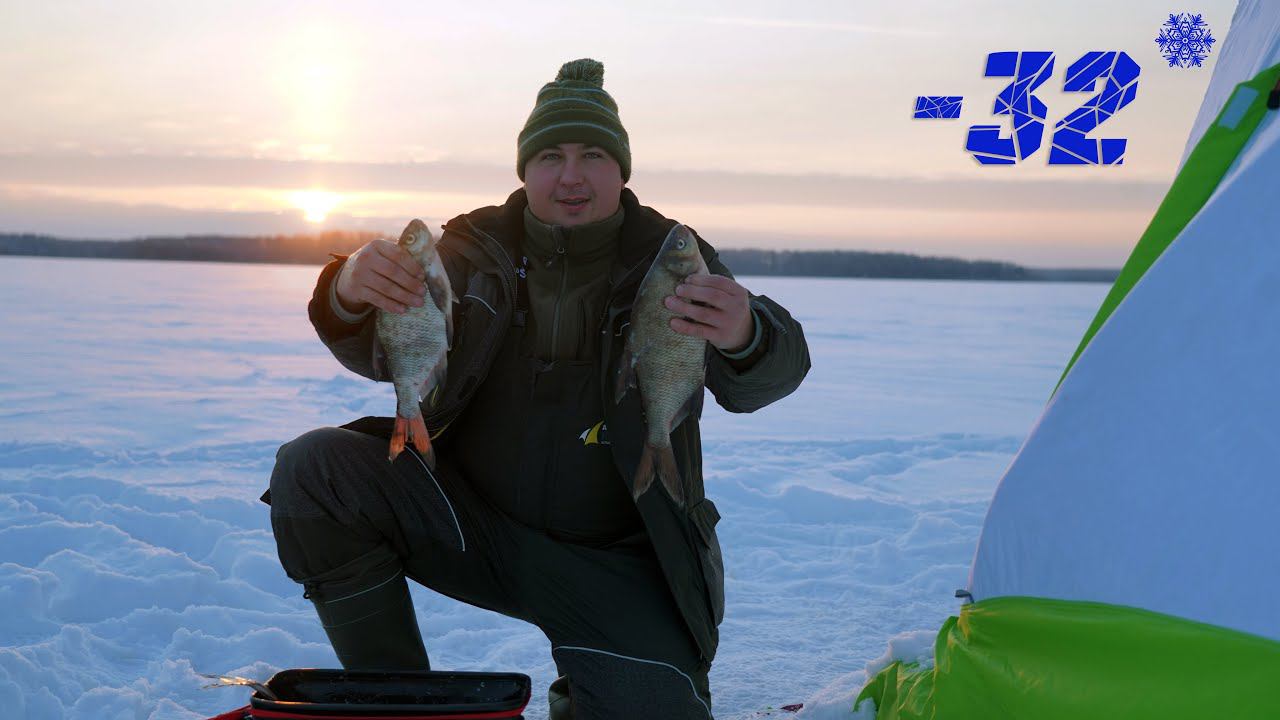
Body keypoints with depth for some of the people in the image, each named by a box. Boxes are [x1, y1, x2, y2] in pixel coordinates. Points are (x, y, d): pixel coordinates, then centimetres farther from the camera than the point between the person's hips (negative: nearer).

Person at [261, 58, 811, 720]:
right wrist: (349, 296, -35)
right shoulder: (474, 248, 0)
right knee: (311, 468, -18)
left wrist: (745, 336, -48)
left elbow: (771, 372, -22)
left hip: (613, 566, -1)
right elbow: (384, 355, -10)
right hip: (470, 527, 2)